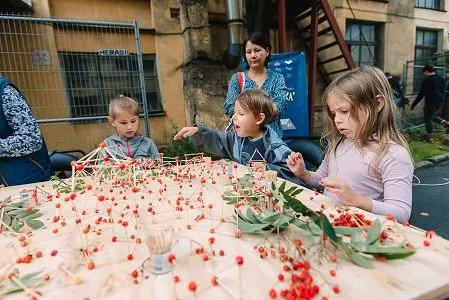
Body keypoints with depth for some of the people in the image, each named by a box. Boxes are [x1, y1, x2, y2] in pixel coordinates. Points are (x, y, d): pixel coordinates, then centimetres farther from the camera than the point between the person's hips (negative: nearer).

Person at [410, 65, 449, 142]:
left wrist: (413, 105, -15)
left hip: (431, 102, -8)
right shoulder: (441, 78, 7)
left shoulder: (427, 80, -17)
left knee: (427, 119, 6)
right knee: (432, 115, 28)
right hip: (441, 101, 8)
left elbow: (421, 94, -18)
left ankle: (430, 137, 12)